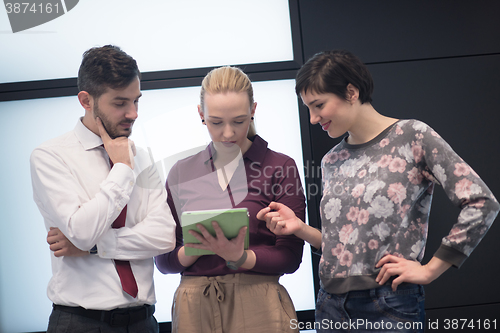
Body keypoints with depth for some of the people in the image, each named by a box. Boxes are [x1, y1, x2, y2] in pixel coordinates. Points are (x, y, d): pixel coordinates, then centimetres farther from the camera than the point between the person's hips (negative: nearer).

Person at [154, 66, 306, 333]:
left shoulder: (280, 167, -1)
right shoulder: (182, 173, 8)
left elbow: (289, 256, -4)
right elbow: (163, 260, 7)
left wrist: (239, 257, -19)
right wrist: (194, 250, -13)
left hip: (258, 305, -2)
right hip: (194, 307, 2)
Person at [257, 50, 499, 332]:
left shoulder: (412, 137, -6)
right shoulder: (332, 161, 12)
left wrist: (430, 270, -10)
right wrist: (300, 228, -1)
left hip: (390, 308, -5)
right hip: (330, 305, 6)